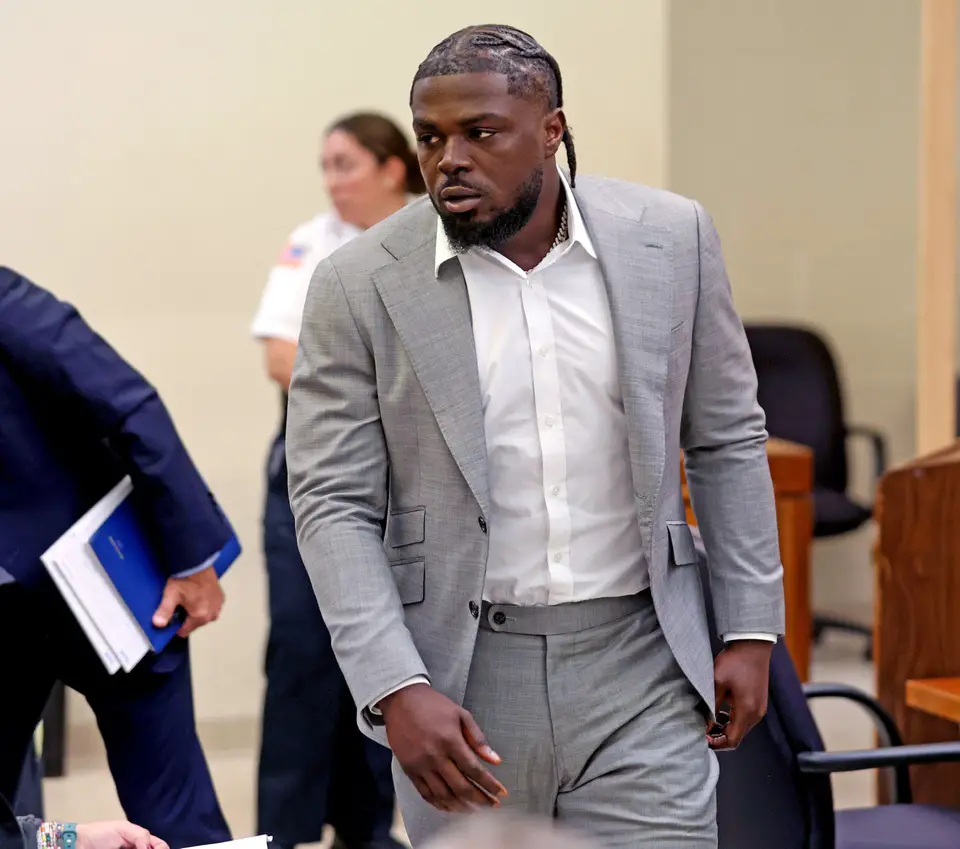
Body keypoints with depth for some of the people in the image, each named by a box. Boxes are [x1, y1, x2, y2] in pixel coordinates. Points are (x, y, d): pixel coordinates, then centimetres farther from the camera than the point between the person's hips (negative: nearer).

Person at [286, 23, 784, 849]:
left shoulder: (670, 239, -1)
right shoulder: (360, 285, -6)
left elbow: (726, 443, 7)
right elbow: (334, 504, -7)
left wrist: (751, 628, 4)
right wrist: (397, 689, -17)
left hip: (637, 660, 1)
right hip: (461, 673, 0)